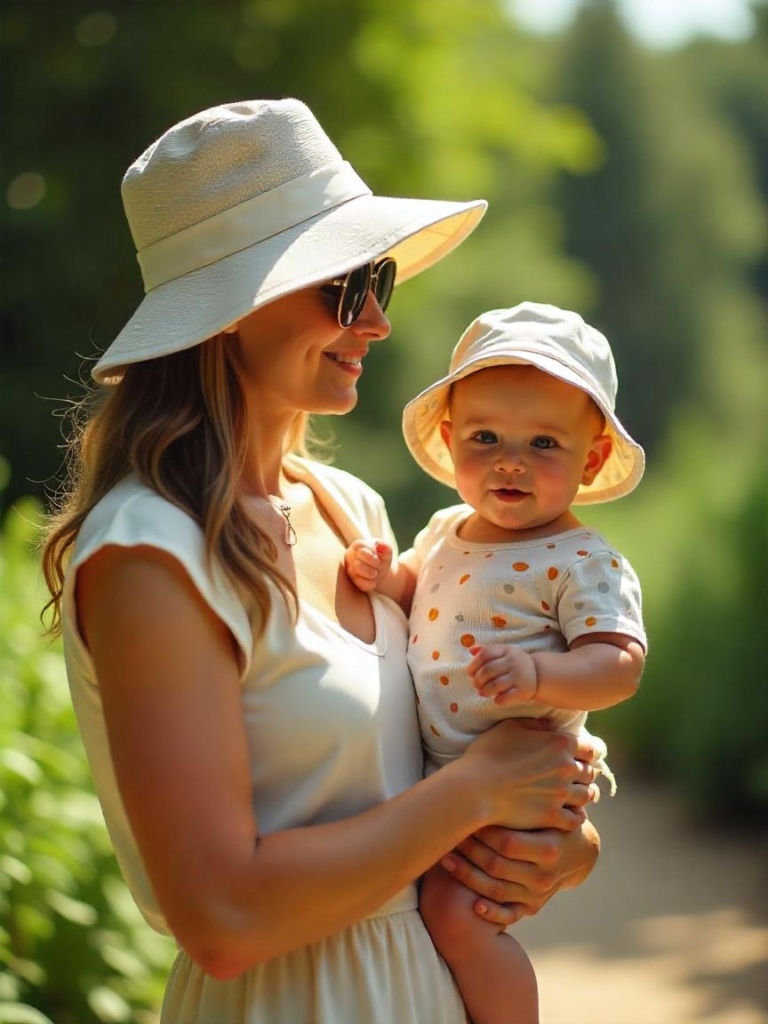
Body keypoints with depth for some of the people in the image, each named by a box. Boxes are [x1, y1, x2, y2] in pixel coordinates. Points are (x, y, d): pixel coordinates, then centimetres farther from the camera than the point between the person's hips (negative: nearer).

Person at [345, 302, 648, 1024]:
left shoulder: (582, 563, -14)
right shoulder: (446, 532, 7)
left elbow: (619, 665, -21)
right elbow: (415, 583, 26)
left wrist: (537, 673, -38)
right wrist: (384, 574, 2)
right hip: (430, 773, 8)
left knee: (454, 910, -20)